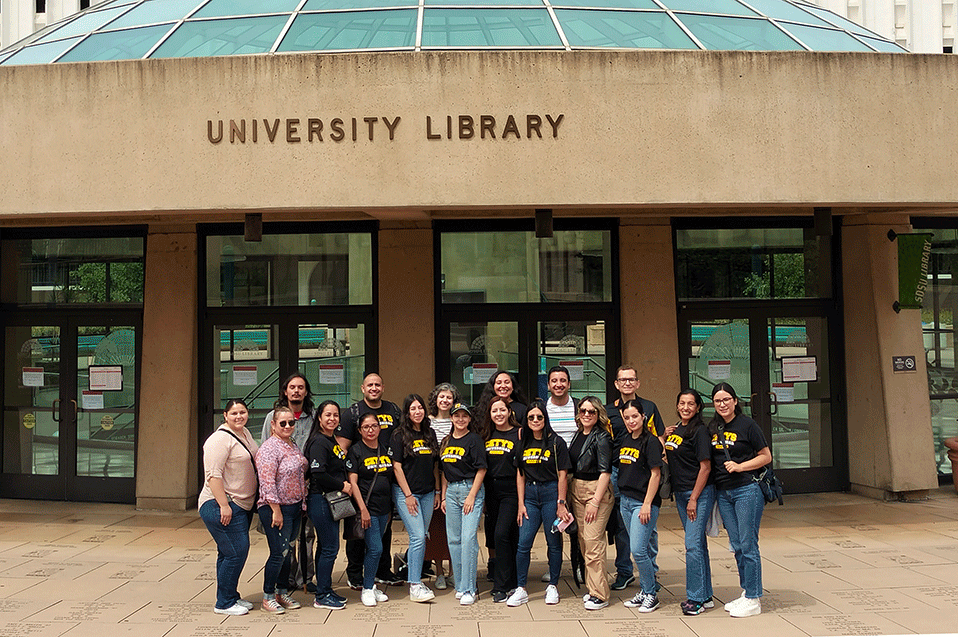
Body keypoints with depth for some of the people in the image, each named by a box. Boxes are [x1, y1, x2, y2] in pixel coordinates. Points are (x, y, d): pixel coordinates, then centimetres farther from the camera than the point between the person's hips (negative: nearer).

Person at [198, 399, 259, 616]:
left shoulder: (245, 433, 13)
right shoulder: (220, 439, -16)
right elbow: (213, 474, -22)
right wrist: (224, 505, -25)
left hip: (242, 505, 9)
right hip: (221, 506, -9)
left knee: (228, 553, 15)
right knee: (236, 551, -9)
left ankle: (231, 597, 23)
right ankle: (224, 603, 1)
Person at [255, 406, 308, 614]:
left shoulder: (293, 445, 12)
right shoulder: (269, 449, -15)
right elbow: (267, 483, -20)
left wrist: (303, 502, 19)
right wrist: (276, 511, -21)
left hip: (295, 506, 8)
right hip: (277, 508, -8)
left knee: (287, 551, 14)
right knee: (279, 553, -5)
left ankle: (282, 592, 25)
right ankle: (267, 597, 8)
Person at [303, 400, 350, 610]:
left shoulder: (332, 441, 15)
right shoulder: (318, 442, -14)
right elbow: (318, 475, -21)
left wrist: (346, 484, 6)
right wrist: (342, 486, -12)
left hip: (332, 500, 9)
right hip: (320, 500, -9)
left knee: (326, 547, 14)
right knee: (330, 547, -6)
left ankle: (325, 591, 22)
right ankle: (322, 597, 3)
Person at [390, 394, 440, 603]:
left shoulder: (430, 434, 11)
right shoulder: (400, 435, -4)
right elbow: (397, 466, -7)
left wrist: (437, 491, 11)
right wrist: (408, 495, -11)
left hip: (427, 493, 5)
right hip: (406, 492, -5)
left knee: (420, 538, 6)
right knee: (418, 537, -13)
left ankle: (414, 575, 19)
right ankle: (414, 586, -9)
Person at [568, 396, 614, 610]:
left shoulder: (601, 437, -10)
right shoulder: (578, 434, 12)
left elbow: (605, 472, -15)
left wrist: (595, 501, -19)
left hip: (596, 490, -7)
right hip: (576, 490, 7)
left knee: (593, 540, -10)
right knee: (583, 540, 8)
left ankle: (600, 594, -4)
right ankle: (593, 586, 18)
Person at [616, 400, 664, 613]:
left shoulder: (650, 441, -10)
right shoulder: (625, 441, 11)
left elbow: (655, 474, -13)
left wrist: (647, 504, -16)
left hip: (643, 502, -7)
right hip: (626, 500, 7)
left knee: (638, 550, -9)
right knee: (638, 550, 13)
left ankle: (651, 594, 6)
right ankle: (644, 590, 24)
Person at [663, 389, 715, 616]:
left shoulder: (700, 430, -11)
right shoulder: (675, 429, 12)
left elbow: (705, 467, -14)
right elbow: (671, 459, 21)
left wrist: (694, 498, -16)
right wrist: (665, 438, 5)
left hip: (699, 493, -8)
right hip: (680, 493, 8)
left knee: (692, 544, -9)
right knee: (698, 544, 13)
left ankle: (695, 598, -1)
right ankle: (705, 596, 20)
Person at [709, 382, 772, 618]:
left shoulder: (747, 425, -7)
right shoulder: (713, 428, 10)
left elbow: (766, 456, -4)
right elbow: (709, 461, 20)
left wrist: (740, 466, -14)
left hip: (747, 490, -6)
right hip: (723, 492, 6)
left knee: (748, 545, -3)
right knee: (736, 546, 11)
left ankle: (753, 599, 6)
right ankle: (746, 592, 23)